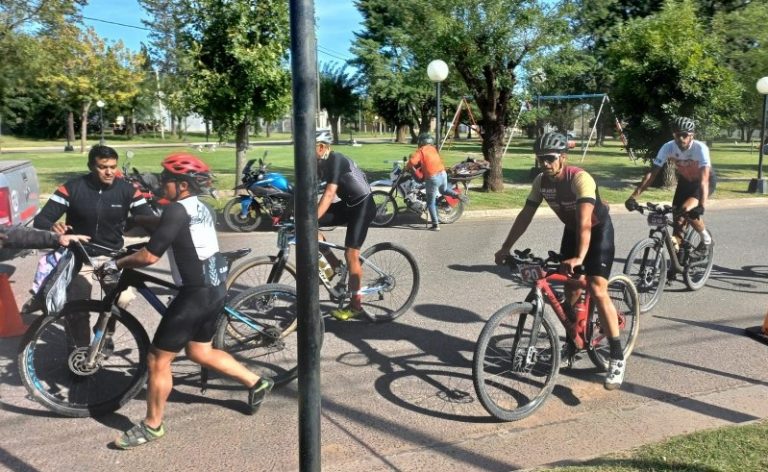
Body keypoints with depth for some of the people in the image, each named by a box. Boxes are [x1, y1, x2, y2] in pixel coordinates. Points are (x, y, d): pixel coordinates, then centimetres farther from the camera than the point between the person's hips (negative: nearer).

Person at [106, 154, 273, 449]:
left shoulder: (178, 210, -18)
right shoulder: (199, 207, 12)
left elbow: (149, 256, -20)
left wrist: (116, 264, -6)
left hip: (197, 294, -10)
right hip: (215, 288, 10)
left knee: (158, 360, 3)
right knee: (199, 352, 25)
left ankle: (152, 426, 18)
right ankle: (256, 383, 32)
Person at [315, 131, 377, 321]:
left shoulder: (335, 160, -24)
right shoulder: (319, 163, 2)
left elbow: (329, 194, -33)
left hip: (362, 206, -8)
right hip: (347, 204, 8)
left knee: (351, 254, -9)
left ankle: (355, 305, 4)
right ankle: (333, 264, 6)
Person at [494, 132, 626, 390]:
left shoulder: (580, 178, -32)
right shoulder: (541, 181, -12)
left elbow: (585, 221, -43)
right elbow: (525, 216, -5)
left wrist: (579, 257, -55)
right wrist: (505, 247, -10)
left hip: (598, 231, -6)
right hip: (571, 230, 6)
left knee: (597, 290, -19)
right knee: (570, 289, 7)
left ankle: (617, 358, -12)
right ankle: (572, 343, 26)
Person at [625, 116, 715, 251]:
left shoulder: (700, 148, -34)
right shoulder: (668, 147, -24)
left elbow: (704, 179, -42)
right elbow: (651, 173, -27)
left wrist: (702, 206, -56)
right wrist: (633, 197, -38)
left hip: (706, 181, -4)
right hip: (685, 181, 4)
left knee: (687, 209, -27)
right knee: (677, 218, -5)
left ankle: (706, 237, -1)